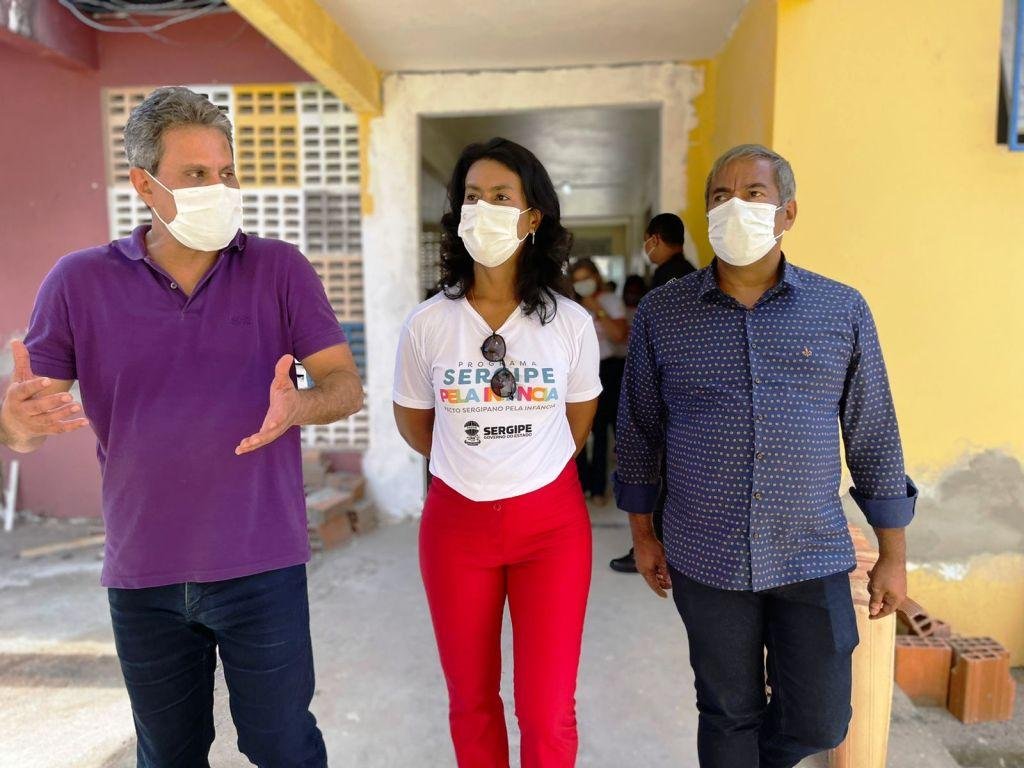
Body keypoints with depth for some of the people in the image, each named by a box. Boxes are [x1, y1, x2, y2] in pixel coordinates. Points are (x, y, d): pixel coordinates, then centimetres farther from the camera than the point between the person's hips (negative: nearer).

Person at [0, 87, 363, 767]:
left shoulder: (280, 269, -3)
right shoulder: (79, 282, 0)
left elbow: (346, 385, -5)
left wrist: (297, 407, -27)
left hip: (261, 562, -2)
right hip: (141, 572, 2)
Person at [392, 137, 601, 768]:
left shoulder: (572, 322, -7)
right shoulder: (428, 323, -7)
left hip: (552, 523, 0)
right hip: (457, 523, 1)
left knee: (549, 713, 6)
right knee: (472, 701, 17)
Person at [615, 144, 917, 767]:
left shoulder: (844, 311, -1)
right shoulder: (662, 312, -1)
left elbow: (874, 436, 3)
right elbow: (640, 429, 5)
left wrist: (893, 555, 5)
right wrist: (643, 533, 7)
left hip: (813, 558, 1)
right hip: (705, 560, 0)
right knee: (728, 715, 15)